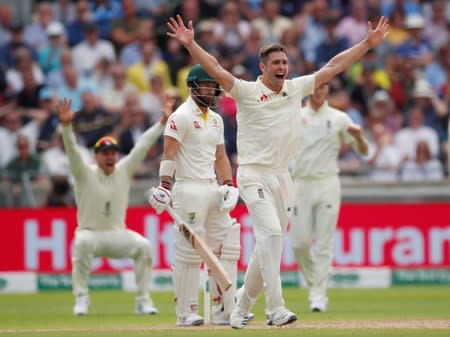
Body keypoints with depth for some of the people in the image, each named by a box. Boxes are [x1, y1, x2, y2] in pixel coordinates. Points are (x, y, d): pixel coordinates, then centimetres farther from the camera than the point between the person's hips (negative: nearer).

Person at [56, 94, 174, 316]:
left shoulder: (124, 171, 4)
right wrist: (66, 125, -36)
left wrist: (162, 121, -5)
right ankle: (81, 297, -29)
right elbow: (72, 150, -19)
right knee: (83, 242, -37)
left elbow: (143, 145, 1)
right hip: (91, 233, -3)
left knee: (143, 245, -23)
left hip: (117, 235, 3)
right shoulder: (85, 174, -5)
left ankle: (143, 300, -13)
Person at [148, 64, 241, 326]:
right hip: (189, 189, -8)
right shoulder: (182, 116, -7)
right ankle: (186, 313, -2)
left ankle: (225, 310, 9)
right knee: (189, 251, -7)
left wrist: (228, 185, 7)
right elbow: (169, 152, -14)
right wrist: (165, 186, -24)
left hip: (213, 188, 8)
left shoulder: (216, 119, 18)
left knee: (226, 247, 5)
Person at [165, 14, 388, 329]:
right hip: (254, 175, -6)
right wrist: (190, 44, -31)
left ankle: (242, 307, 21)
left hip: (282, 178, 6)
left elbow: (334, 66, 14)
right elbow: (215, 68, -16)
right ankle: (275, 309, -24)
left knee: (269, 244, 7)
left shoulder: (296, 89, 11)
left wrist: (369, 43, 14)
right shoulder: (247, 91, -4)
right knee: (271, 234, -21)